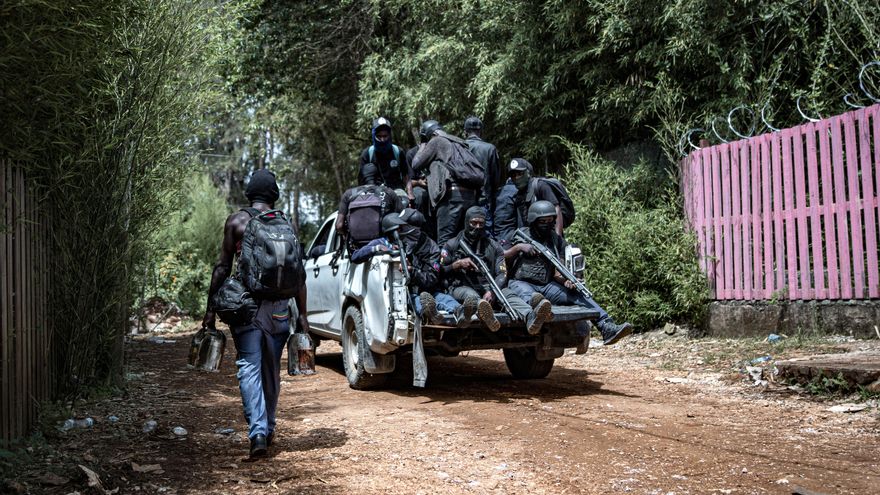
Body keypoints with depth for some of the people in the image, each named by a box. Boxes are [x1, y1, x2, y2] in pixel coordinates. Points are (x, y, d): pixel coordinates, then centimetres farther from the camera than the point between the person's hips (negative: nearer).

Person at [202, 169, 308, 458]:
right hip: (279, 306, 3)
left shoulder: (236, 221, 3)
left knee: (249, 367, -1)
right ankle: (268, 429, 25)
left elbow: (222, 268, -1)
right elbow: (299, 271, 6)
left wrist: (211, 308, 4)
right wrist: (302, 314, 9)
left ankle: (257, 432, -15)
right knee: (272, 369, 14)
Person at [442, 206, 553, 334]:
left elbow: (502, 274, 4)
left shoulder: (494, 246, 16)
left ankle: (531, 318, -61)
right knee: (471, 296, -38)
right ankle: (486, 315, -75)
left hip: (488, 287, 2)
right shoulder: (452, 245, 13)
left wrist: (492, 291, -16)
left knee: (509, 294, -29)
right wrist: (458, 264, -10)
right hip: (462, 287, -2)